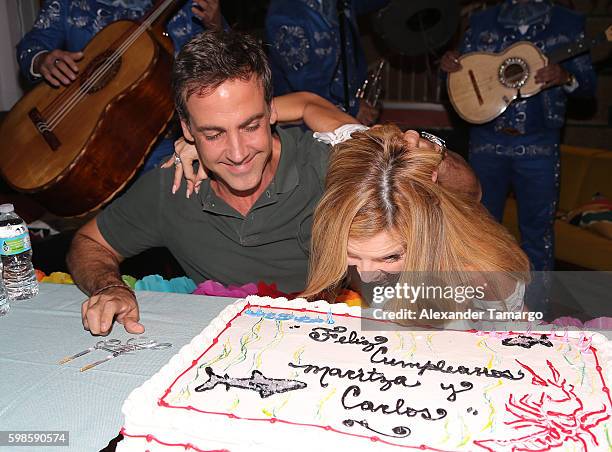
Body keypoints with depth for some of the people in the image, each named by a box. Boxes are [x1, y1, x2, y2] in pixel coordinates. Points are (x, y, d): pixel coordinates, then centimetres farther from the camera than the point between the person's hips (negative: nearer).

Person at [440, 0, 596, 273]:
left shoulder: (568, 24, 5)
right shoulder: (481, 23, 8)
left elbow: (588, 84, 5)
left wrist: (565, 77, -17)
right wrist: (449, 66, -11)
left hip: (538, 145, -1)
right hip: (486, 140, 1)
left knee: (538, 229, 5)